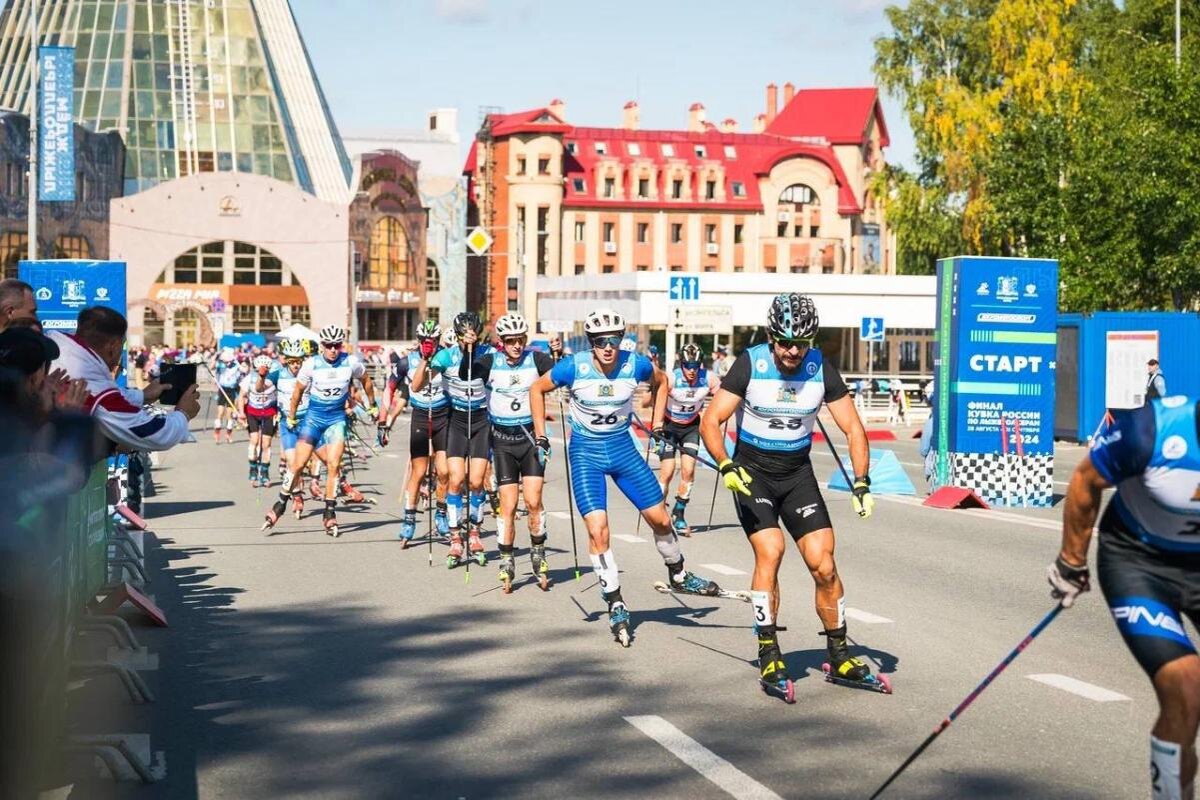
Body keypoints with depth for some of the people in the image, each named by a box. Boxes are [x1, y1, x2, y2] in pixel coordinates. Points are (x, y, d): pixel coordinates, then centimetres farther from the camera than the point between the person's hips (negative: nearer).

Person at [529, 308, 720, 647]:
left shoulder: (636, 364, -13)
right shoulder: (574, 367, -18)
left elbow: (661, 381, 10)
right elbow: (537, 389, -1)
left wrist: (657, 422, 8)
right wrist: (540, 435, -2)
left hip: (622, 447, 2)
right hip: (585, 453, -2)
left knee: (659, 518, 6)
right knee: (597, 528, -14)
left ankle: (678, 576, 33)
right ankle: (616, 605, 0)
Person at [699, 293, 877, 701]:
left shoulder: (821, 368, -9)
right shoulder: (750, 364, -15)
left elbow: (853, 428, -4)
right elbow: (710, 421, -14)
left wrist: (861, 484, -15)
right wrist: (726, 466, -30)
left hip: (798, 473, 2)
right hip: (752, 472, -2)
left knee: (824, 565, -6)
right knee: (770, 551, -21)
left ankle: (839, 656, 10)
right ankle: (769, 658, -13)